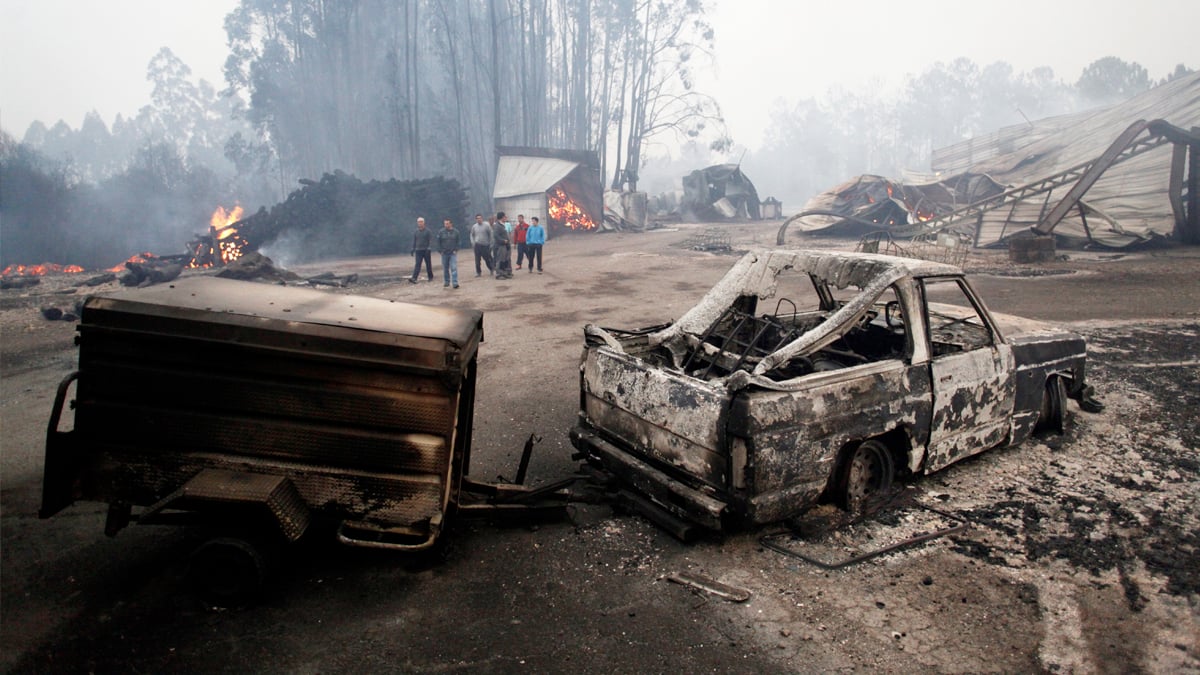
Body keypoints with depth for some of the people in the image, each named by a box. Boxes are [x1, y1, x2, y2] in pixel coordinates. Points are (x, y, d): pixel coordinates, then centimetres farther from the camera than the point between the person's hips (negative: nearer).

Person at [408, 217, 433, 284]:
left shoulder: (428, 232, -1)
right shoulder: (415, 232, 10)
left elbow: (431, 240, -5)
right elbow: (414, 242, 14)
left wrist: (429, 248, -18)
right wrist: (413, 250, 8)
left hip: (426, 250, -2)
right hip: (418, 251, 2)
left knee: (428, 264, 6)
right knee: (417, 265, -8)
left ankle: (430, 277, 19)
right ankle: (414, 278, -18)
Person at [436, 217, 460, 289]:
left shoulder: (455, 232, 0)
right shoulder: (441, 232, 0)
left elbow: (458, 242, 7)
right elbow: (438, 242, 4)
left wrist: (456, 250, -3)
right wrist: (441, 251, -3)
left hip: (453, 253, -1)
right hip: (444, 253, 1)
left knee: (454, 268, -10)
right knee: (445, 269, 9)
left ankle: (455, 283, -12)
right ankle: (446, 282, 21)